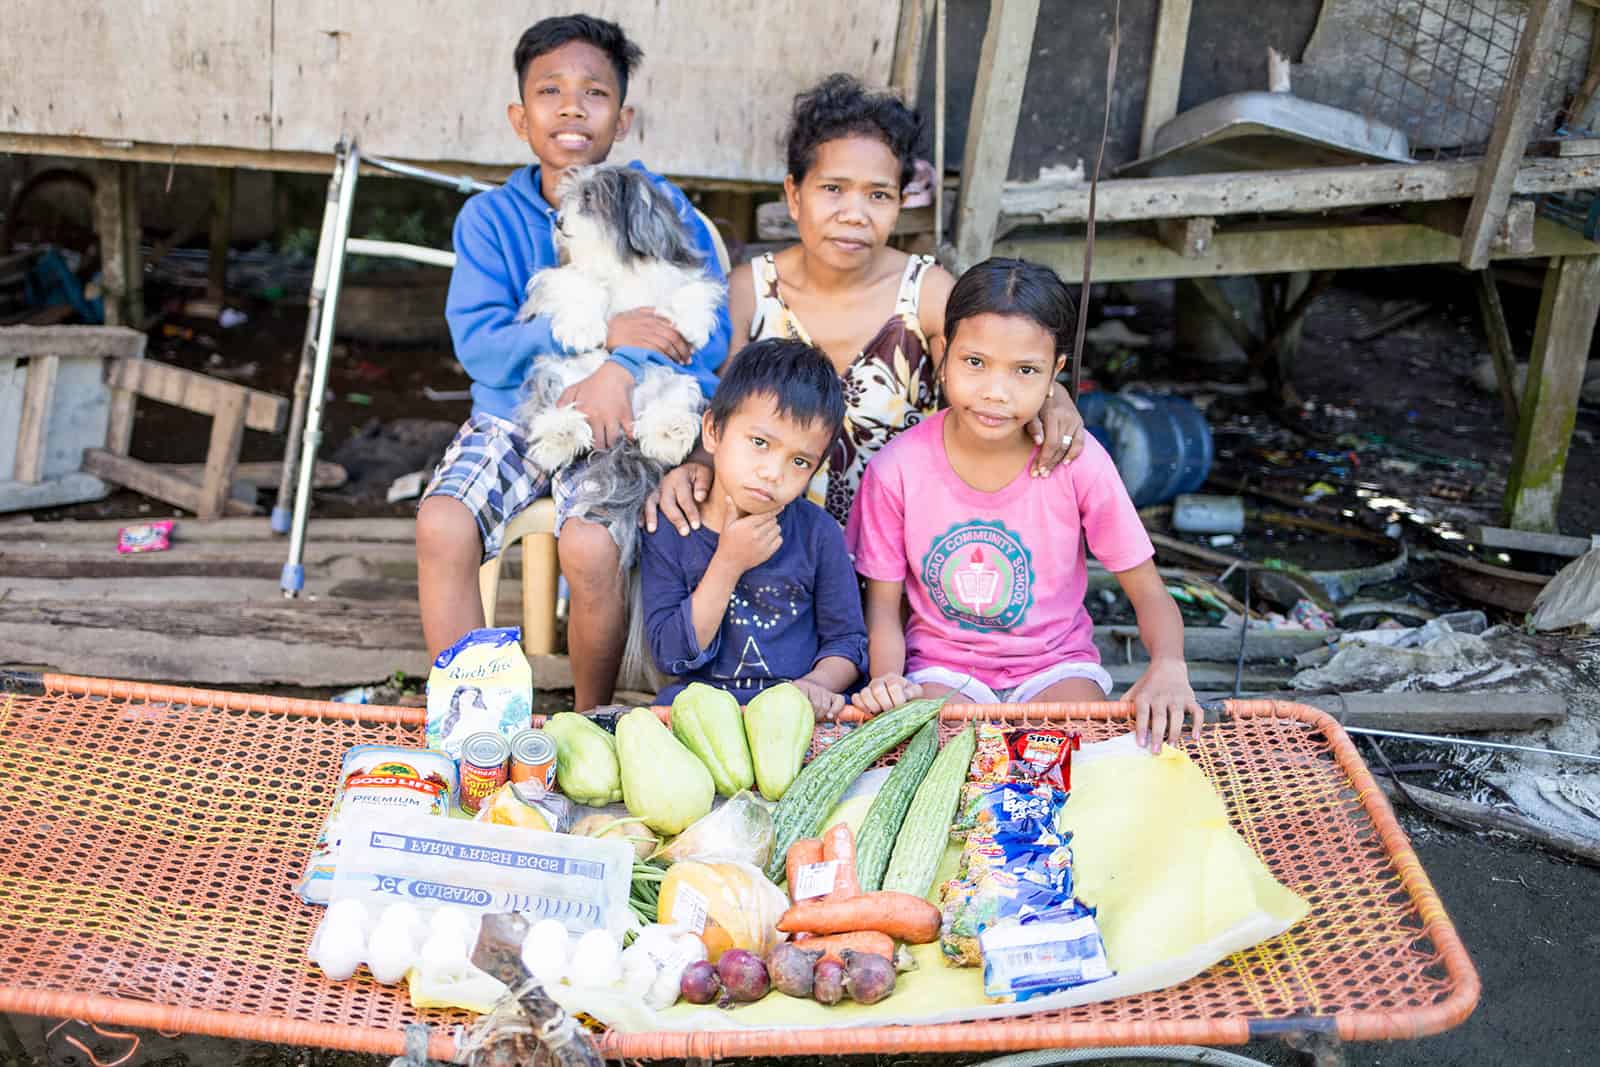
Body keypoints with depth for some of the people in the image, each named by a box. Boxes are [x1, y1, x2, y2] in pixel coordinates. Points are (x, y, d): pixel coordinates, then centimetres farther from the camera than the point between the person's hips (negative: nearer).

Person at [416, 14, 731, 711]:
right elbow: (479, 344, -11)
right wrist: (603, 331, -23)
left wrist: (623, 367, -27)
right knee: (441, 526, -25)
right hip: (511, 416, 2)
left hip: (614, 423, -2)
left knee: (591, 546, -29)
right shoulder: (490, 218, 2)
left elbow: (709, 340, -8)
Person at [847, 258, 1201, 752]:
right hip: (942, 667, -1)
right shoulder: (896, 470, -13)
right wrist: (887, 677, -25)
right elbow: (883, 604, -4)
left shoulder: (1078, 462, -13)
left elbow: (1148, 591, -7)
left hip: (1054, 662, 1)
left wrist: (1168, 666, -28)